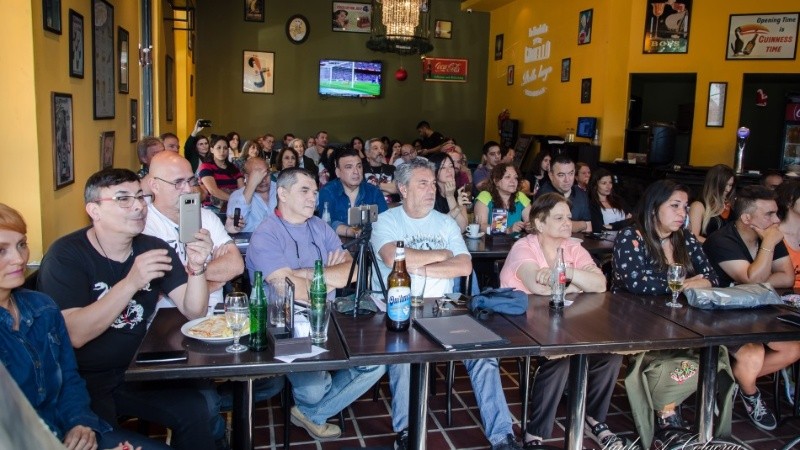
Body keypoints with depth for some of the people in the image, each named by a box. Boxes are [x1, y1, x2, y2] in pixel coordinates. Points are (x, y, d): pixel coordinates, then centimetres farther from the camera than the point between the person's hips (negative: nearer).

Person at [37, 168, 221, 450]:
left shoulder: (154, 247, 0)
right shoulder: (66, 255, -12)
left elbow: (194, 312, -4)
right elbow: (74, 334, -24)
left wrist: (196, 268, -22)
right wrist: (131, 282, -32)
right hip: (80, 381, -4)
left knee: (196, 409, -15)